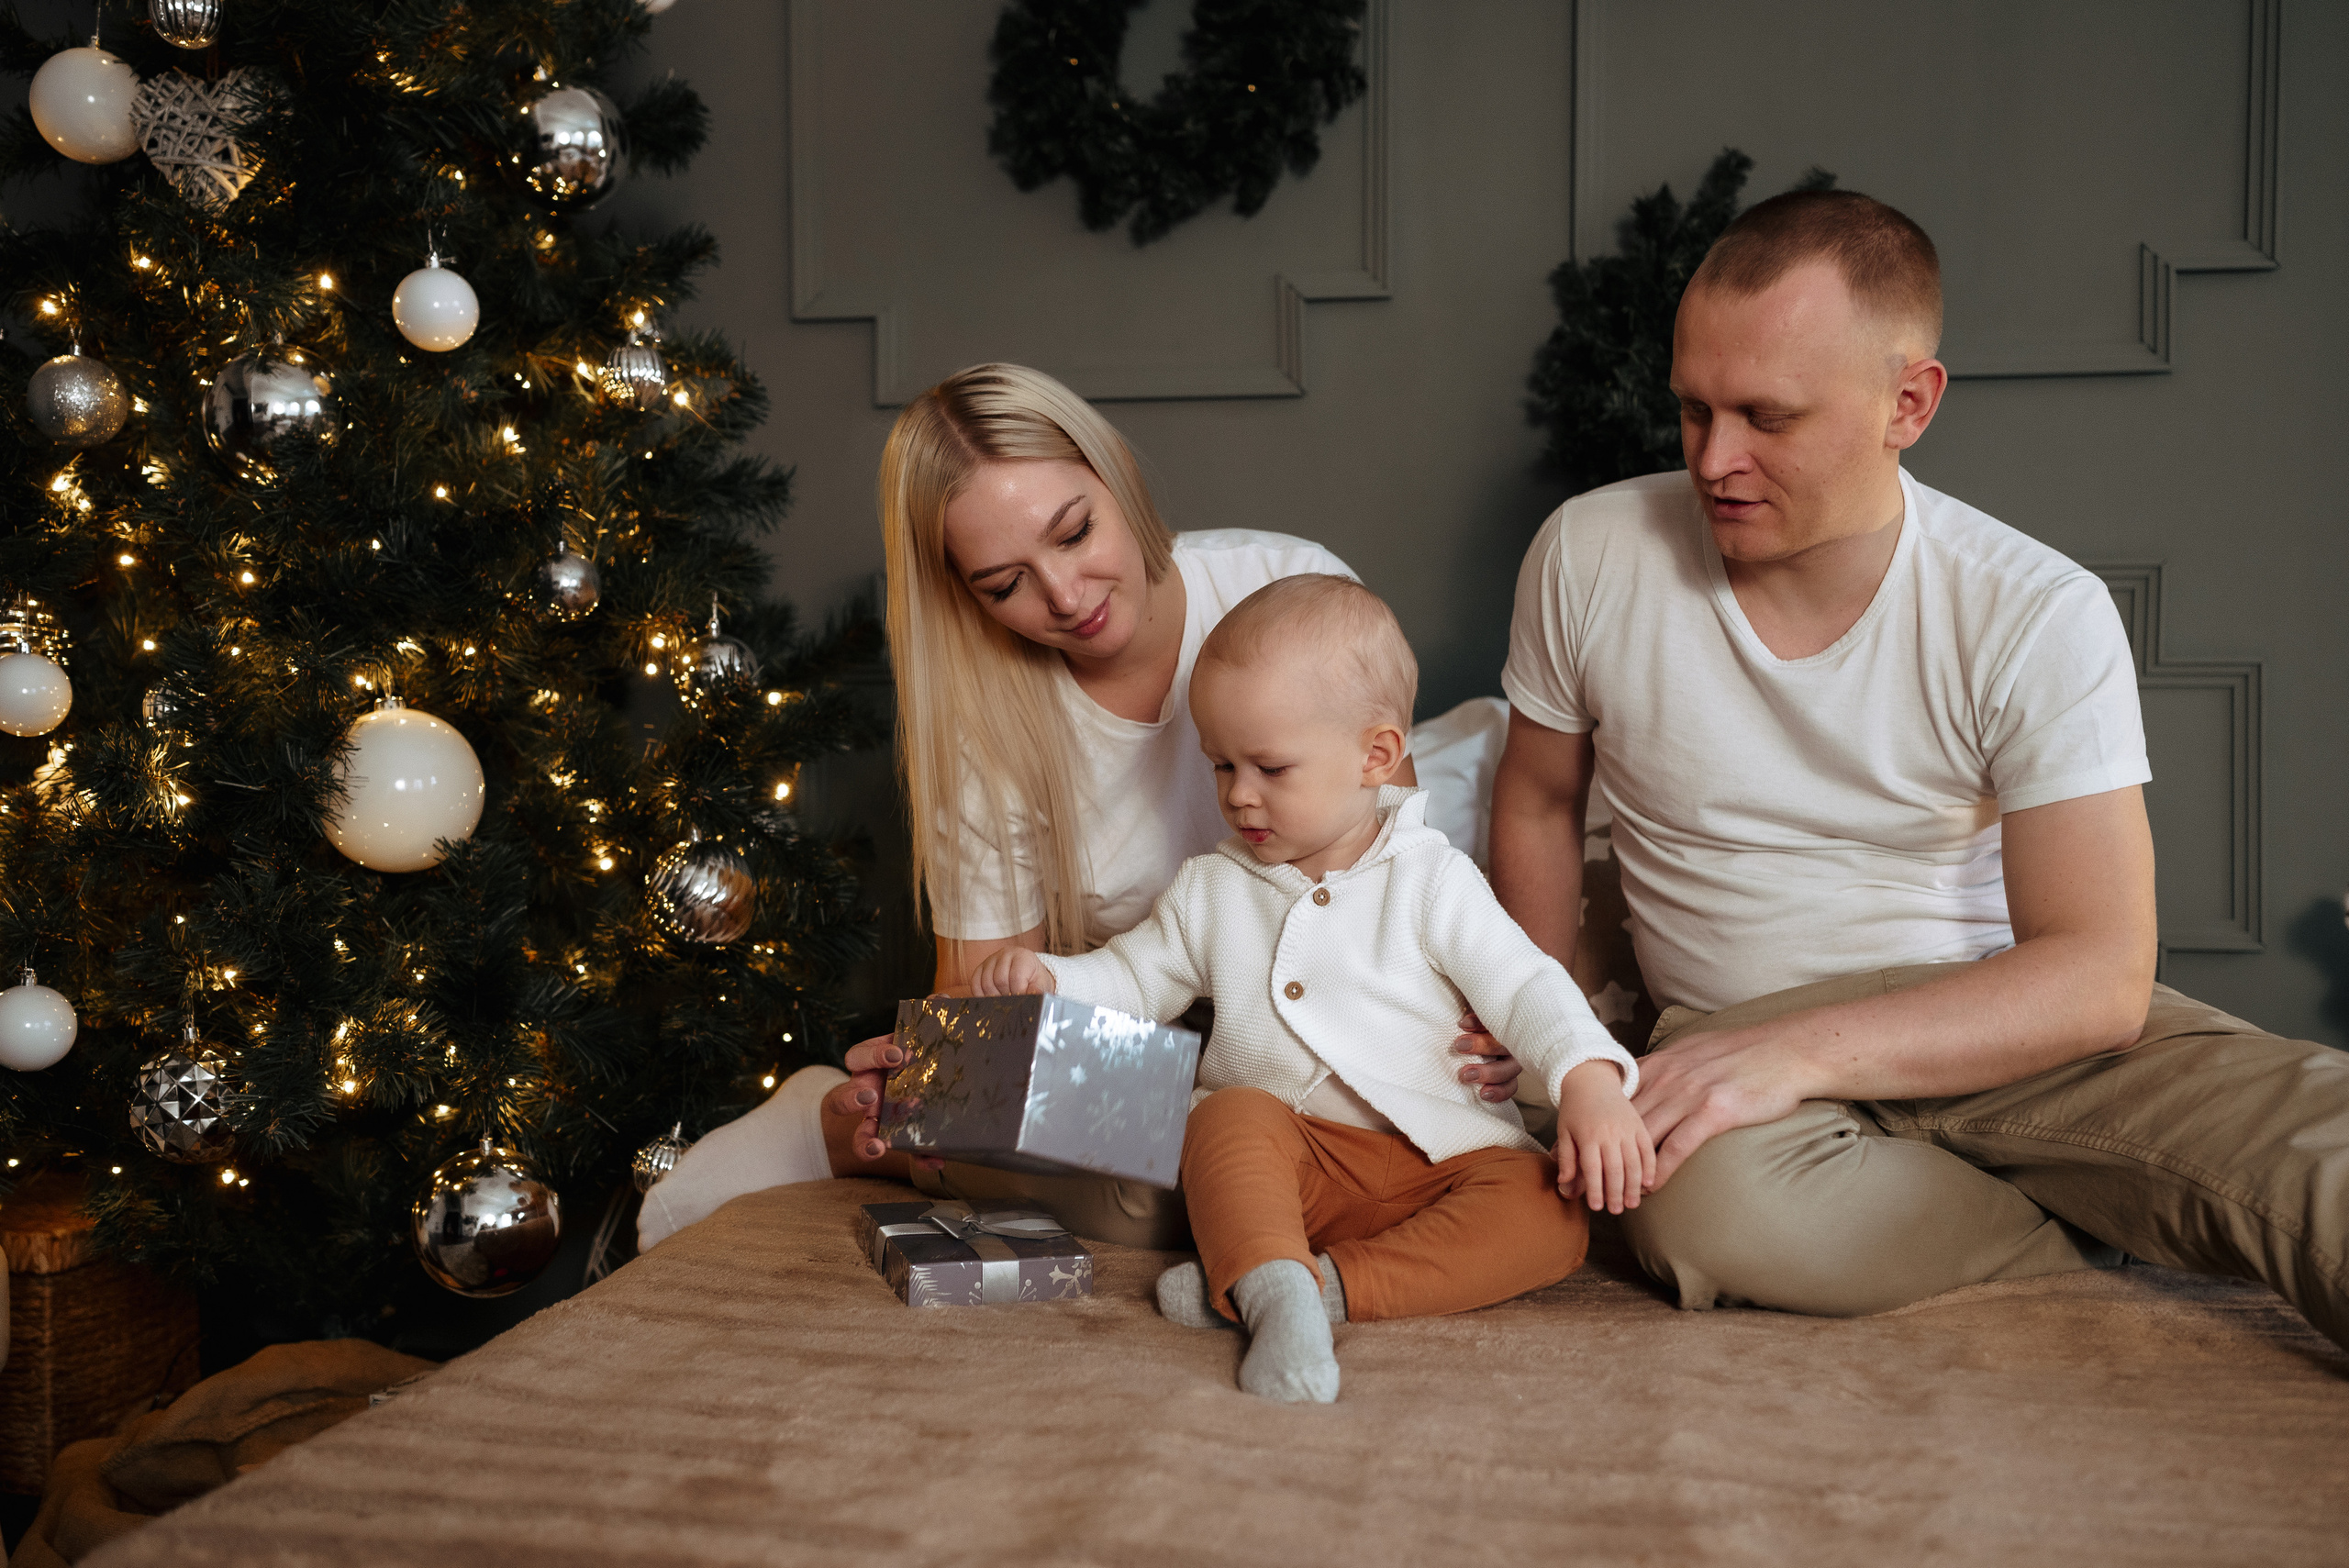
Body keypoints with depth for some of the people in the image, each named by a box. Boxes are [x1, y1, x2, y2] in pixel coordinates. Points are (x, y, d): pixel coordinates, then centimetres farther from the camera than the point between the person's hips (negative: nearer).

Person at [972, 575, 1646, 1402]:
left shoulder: (1430, 879, 2)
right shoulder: (1210, 890, 12)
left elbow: (1525, 987, -4)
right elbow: (1131, 980, 20)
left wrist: (1591, 1083, -22)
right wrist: (1047, 978, -1)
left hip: (1437, 1156, -1)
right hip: (1284, 1152, 1)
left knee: (1552, 1215, -28)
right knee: (1231, 1115, -31)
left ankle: (1323, 1281, -38)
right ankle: (1277, 1294, -50)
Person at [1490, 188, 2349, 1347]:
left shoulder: (2040, 619, -11)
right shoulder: (1589, 556, -5)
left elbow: (2100, 978, -16)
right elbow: (1539, 800, 13)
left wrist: (1800, 1051, -28)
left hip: (1996, 1026, -2)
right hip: (1734, 1035, 3)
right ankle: (2127, 1242, -15)